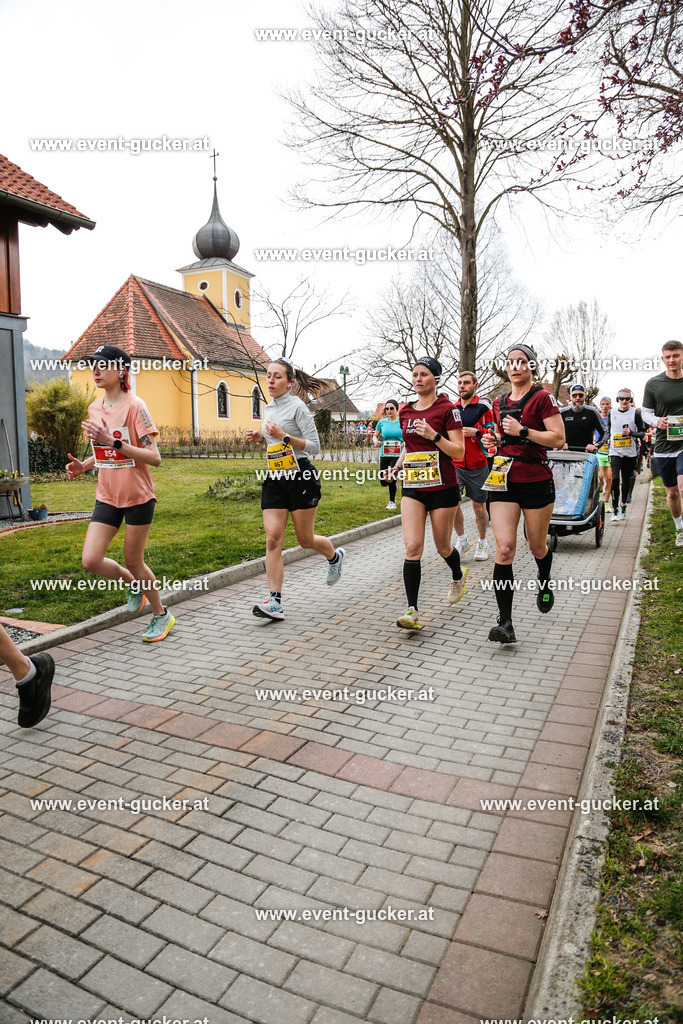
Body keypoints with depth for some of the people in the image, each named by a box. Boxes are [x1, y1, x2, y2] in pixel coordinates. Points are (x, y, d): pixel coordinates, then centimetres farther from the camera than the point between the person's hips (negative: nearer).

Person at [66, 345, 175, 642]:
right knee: (91, 561, -5)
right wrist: (83, 465, 3)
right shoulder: (94, 409, 8)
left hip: (138, 496, -6)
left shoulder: (134, 406, -13)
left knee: (133, 561, 3)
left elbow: (154, 457, -19)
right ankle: (135, 584, 26)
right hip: (107, 496, 6)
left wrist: (113, 441, -27)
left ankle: (161, 615, 26)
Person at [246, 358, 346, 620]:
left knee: (306, 539, 6)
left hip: (301, 478, -6)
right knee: (273, 538, -7)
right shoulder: (269, 408, 14)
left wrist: (284, 436, -21)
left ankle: (334, 557, 40)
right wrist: (260, 438, 8)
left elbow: (314, 446, -12)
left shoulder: (297, 406, -8)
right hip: (275, 480, 6)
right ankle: (275, 602, -7)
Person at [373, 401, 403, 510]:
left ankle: (392, 501, 9)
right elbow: (375, 435, 17)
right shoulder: (382, 422, 7)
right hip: (385, 455, 3)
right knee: (383, 482, -1)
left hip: (398, 455, -3)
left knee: (391, 477, -16)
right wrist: (376, 441, -6)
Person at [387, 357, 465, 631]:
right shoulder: (405, 412, 11)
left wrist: (434, 436, -23)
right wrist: (399, 464, 8)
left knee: (442, 547, 10)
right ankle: (412, 611, -10)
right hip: (413, 487, 4)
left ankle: (458, 576, 46)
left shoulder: (447, 409, -5)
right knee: (412, 546, -11)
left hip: (443, 487, -4)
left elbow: (459, 452, -9)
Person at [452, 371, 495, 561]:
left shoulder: (483, 406, -3)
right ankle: (462, 539, 12)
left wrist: (476, 432, -17)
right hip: (456, 465, 3)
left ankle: (482, 542, 26)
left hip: (478, 466, -3)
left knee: (479, 507, 6)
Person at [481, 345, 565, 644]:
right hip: (504, 482, 4)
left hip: (536, 481, -3)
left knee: (537, 547, 13)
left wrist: (522, 430, -18)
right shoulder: (499, 403, 15)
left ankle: (545, 584, 48)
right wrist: (493, 441, 6)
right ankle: (505, 623, -12)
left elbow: (558, 439, -9)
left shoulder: (542, 398, -2)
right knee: (504, 549, -10)